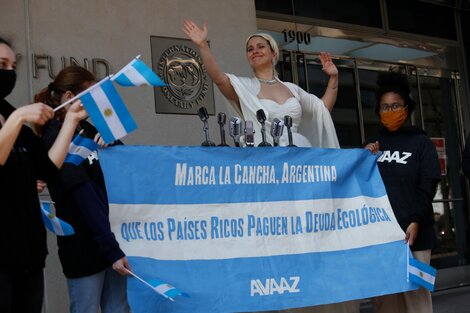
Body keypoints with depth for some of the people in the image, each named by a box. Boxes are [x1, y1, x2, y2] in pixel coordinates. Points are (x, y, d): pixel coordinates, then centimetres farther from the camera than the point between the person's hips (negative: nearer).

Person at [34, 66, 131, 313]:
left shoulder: (86, 129, 10)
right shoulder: (55, 138, -11)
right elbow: (84, 197, -20)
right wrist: (111, 249, -25)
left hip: (112, 235, 7)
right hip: (85, 246, -7)